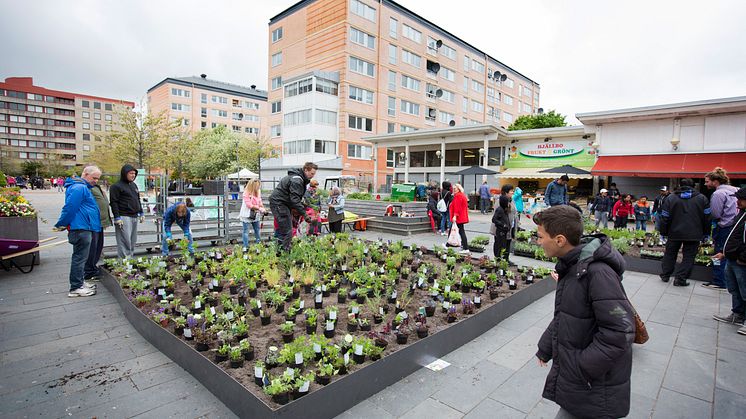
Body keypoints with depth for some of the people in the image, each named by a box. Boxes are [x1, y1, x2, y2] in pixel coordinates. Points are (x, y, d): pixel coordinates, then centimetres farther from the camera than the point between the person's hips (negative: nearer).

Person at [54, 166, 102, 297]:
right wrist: (61, 225, -12)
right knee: (80, 258, -4)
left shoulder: (83, 187, 19)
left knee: (81, 257, 18)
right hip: (81, 229, -11)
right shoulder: (79, 188, -16)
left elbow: (69, 209, 27)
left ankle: (80, 281, 29)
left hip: (84, 228, 11)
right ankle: (75, 288, 2)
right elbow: (70, 208, -21)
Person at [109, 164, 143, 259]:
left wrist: (141, 213, 20)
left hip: (134, 217, 8)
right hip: (124, 218, -8)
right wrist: (117, 218, -15)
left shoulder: (134, 185, 18)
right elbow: (114, 203, -10)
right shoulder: (116, 186, -6)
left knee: (133, 241, 10)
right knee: (125, 241, -10)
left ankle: (130, 258, 18)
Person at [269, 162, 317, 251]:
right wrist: (304, 214, -28)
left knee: (282, 229, 14)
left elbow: (297, 197, 19)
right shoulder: (296, 180, -20)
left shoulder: (302, 179, 13)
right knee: (287, 231, -11)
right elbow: (295, 199, -27)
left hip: (284, 203, 11)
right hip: (278, 203, -11)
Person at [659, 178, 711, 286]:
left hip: (675, 233, 1)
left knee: (670, 253, 14)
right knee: (688, 256, 5)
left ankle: (665, 276, 20)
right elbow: (707, 218, 5)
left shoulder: (671, 198, 1)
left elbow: (665, 218, 0)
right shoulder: (702, 198, 3)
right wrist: (705, 234, 11)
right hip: (693, 235, 0)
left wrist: (663, 232, 7)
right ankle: (680, 279, 1)